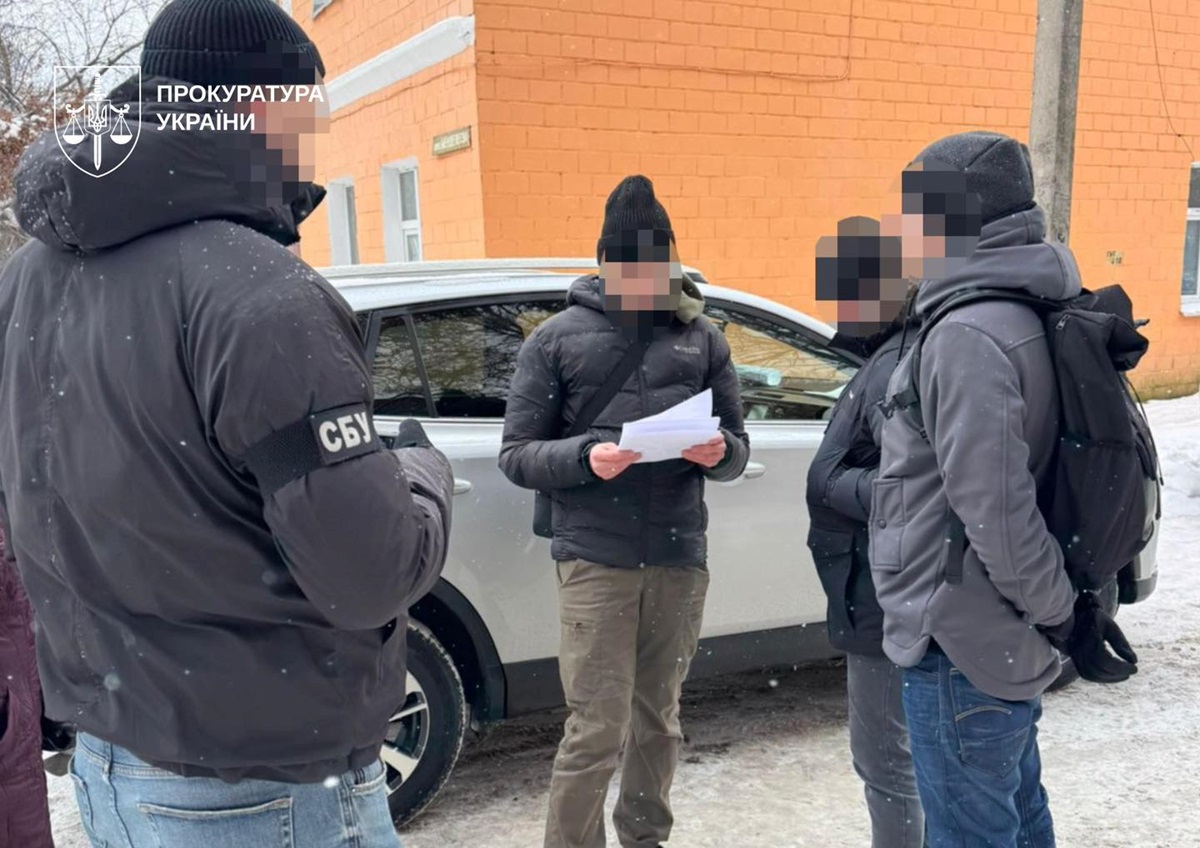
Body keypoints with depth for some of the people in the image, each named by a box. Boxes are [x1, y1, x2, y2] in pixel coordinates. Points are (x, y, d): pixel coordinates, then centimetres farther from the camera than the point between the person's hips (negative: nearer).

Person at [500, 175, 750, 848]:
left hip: (680, 556, 3)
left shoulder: (703, 337, 10)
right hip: (595, 558, -3)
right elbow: (517, 454, 0)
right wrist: (586, 458, -19)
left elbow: (738, 447, 13)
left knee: (659, 721, 15)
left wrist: (719, 453, -11)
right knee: (598, 729, -3)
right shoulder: (560, 338, 2)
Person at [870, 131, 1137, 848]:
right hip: (1003, 645, 10)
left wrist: (1060, 614, -14)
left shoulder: (970, 334, -22)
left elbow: (993, 506, -26)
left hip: (965, 650, -10)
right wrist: (1062, 611, 15)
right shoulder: (1017, 316, 9)